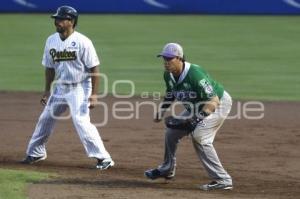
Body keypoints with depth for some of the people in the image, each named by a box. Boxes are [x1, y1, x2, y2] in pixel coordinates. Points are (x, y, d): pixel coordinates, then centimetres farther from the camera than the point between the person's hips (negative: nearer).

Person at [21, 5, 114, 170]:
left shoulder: (82, 42, -15)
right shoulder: (51, 41, 3)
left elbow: (94, 68, -13)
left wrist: (94, 94, -17)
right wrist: (47, 90, 14)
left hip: (79, 88, -7)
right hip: (59, 87, 7)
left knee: (81, 122, -18)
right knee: (45, 119, 13)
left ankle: (104, 158, -15)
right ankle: (36, 152, 33)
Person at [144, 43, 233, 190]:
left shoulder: (195, 74, -35)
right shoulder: (168, 75, -10)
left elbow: (213, 101, -37)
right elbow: (170, 95, 13)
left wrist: (200, 116, -47)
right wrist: (161, 111, 1)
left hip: (219, 104, -9)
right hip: (195, 107, 9)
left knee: (199, 135, -25)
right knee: (172, 130, 11)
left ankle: (222, 180, -23)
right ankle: (167, 170, 35)